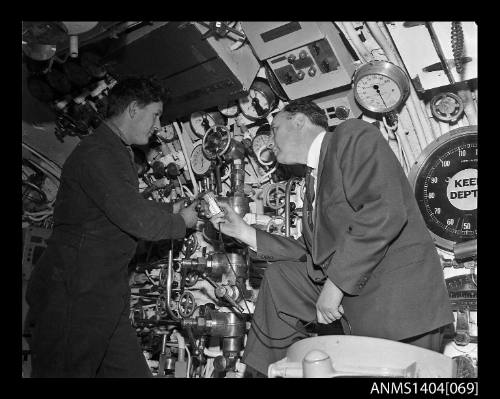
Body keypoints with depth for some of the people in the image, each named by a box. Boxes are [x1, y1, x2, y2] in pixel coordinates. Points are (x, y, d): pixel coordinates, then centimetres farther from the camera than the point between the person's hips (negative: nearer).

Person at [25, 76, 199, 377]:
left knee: (133, 369, 11)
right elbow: (136, 219, -25)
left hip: (105, 296, 10)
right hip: (73, 297, -10)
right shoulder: (98, 153, -18)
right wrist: (181, 222, -6)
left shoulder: (117, 152, 17)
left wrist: (169, 209, 7)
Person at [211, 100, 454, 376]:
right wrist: (245, 233, 13)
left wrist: (335, 283, -20)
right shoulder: (315, 177, 17)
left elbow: (384, 212, -23)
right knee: (280, 274, 7)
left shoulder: (354, 135, -8)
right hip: (351, 293, 8)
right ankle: (269, 369, 17)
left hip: (399, 303, -8)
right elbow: (311, 251, 15)